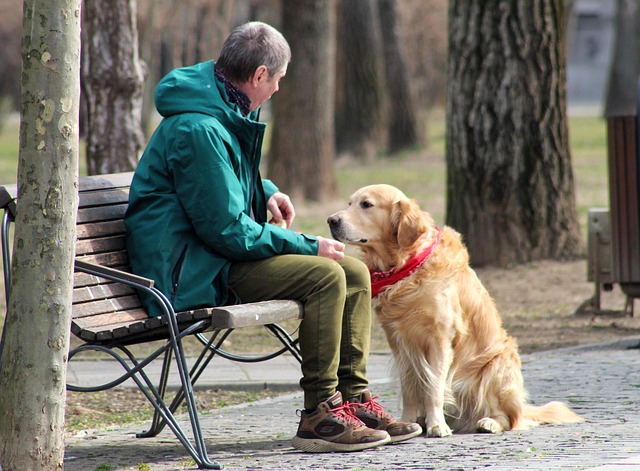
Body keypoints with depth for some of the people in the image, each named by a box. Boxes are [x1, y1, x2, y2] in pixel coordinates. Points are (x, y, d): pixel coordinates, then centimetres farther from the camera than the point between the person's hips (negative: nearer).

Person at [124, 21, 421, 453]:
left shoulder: (224, 114, 11)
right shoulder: (199, 130, -22)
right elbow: (228, 231, -23)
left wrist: (267, 191, 12)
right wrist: (308, 246, -15)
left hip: (225, 253, 11)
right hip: (193, 272, -11)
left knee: (355, 273, 2)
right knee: (324, 275, -25)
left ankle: (353, 398, 7)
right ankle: (319, 414, -20)